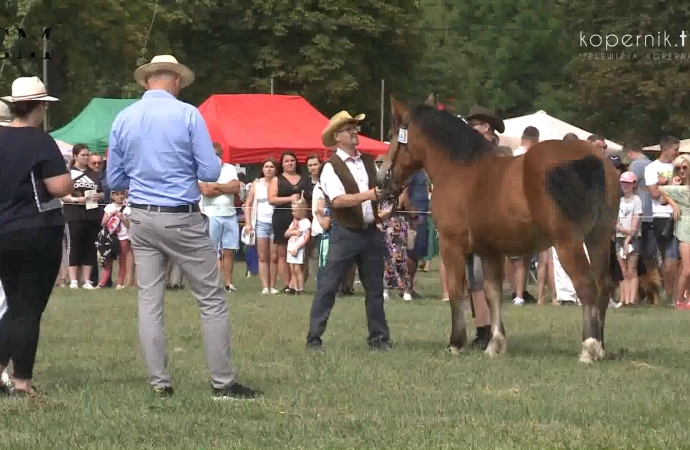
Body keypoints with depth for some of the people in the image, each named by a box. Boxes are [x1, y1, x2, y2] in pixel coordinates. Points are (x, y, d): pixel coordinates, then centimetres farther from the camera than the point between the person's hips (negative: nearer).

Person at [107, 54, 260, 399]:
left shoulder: (123, 119, 3)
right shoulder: (188, 115, -9)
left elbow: (114, 181, 9)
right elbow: (211, 173, -9)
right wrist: (200, 163, 13)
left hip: (141, 218, 4)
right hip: (181, 219, -4)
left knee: (149, 302, 5)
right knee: (211, 301, 3)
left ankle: (159, 383, 4)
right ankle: (222, 382, 3)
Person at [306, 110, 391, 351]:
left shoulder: (368, 162, 12)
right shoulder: (331, 167, -7)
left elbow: (380, 190, 18)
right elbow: (338, 200, -20)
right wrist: (367, 195, -30)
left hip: (371, 232, 6)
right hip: (345, 233, -6)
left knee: (375, 288, 9)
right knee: (328, 286, -4)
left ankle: (379, 337, 16)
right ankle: (314, 337, -1)